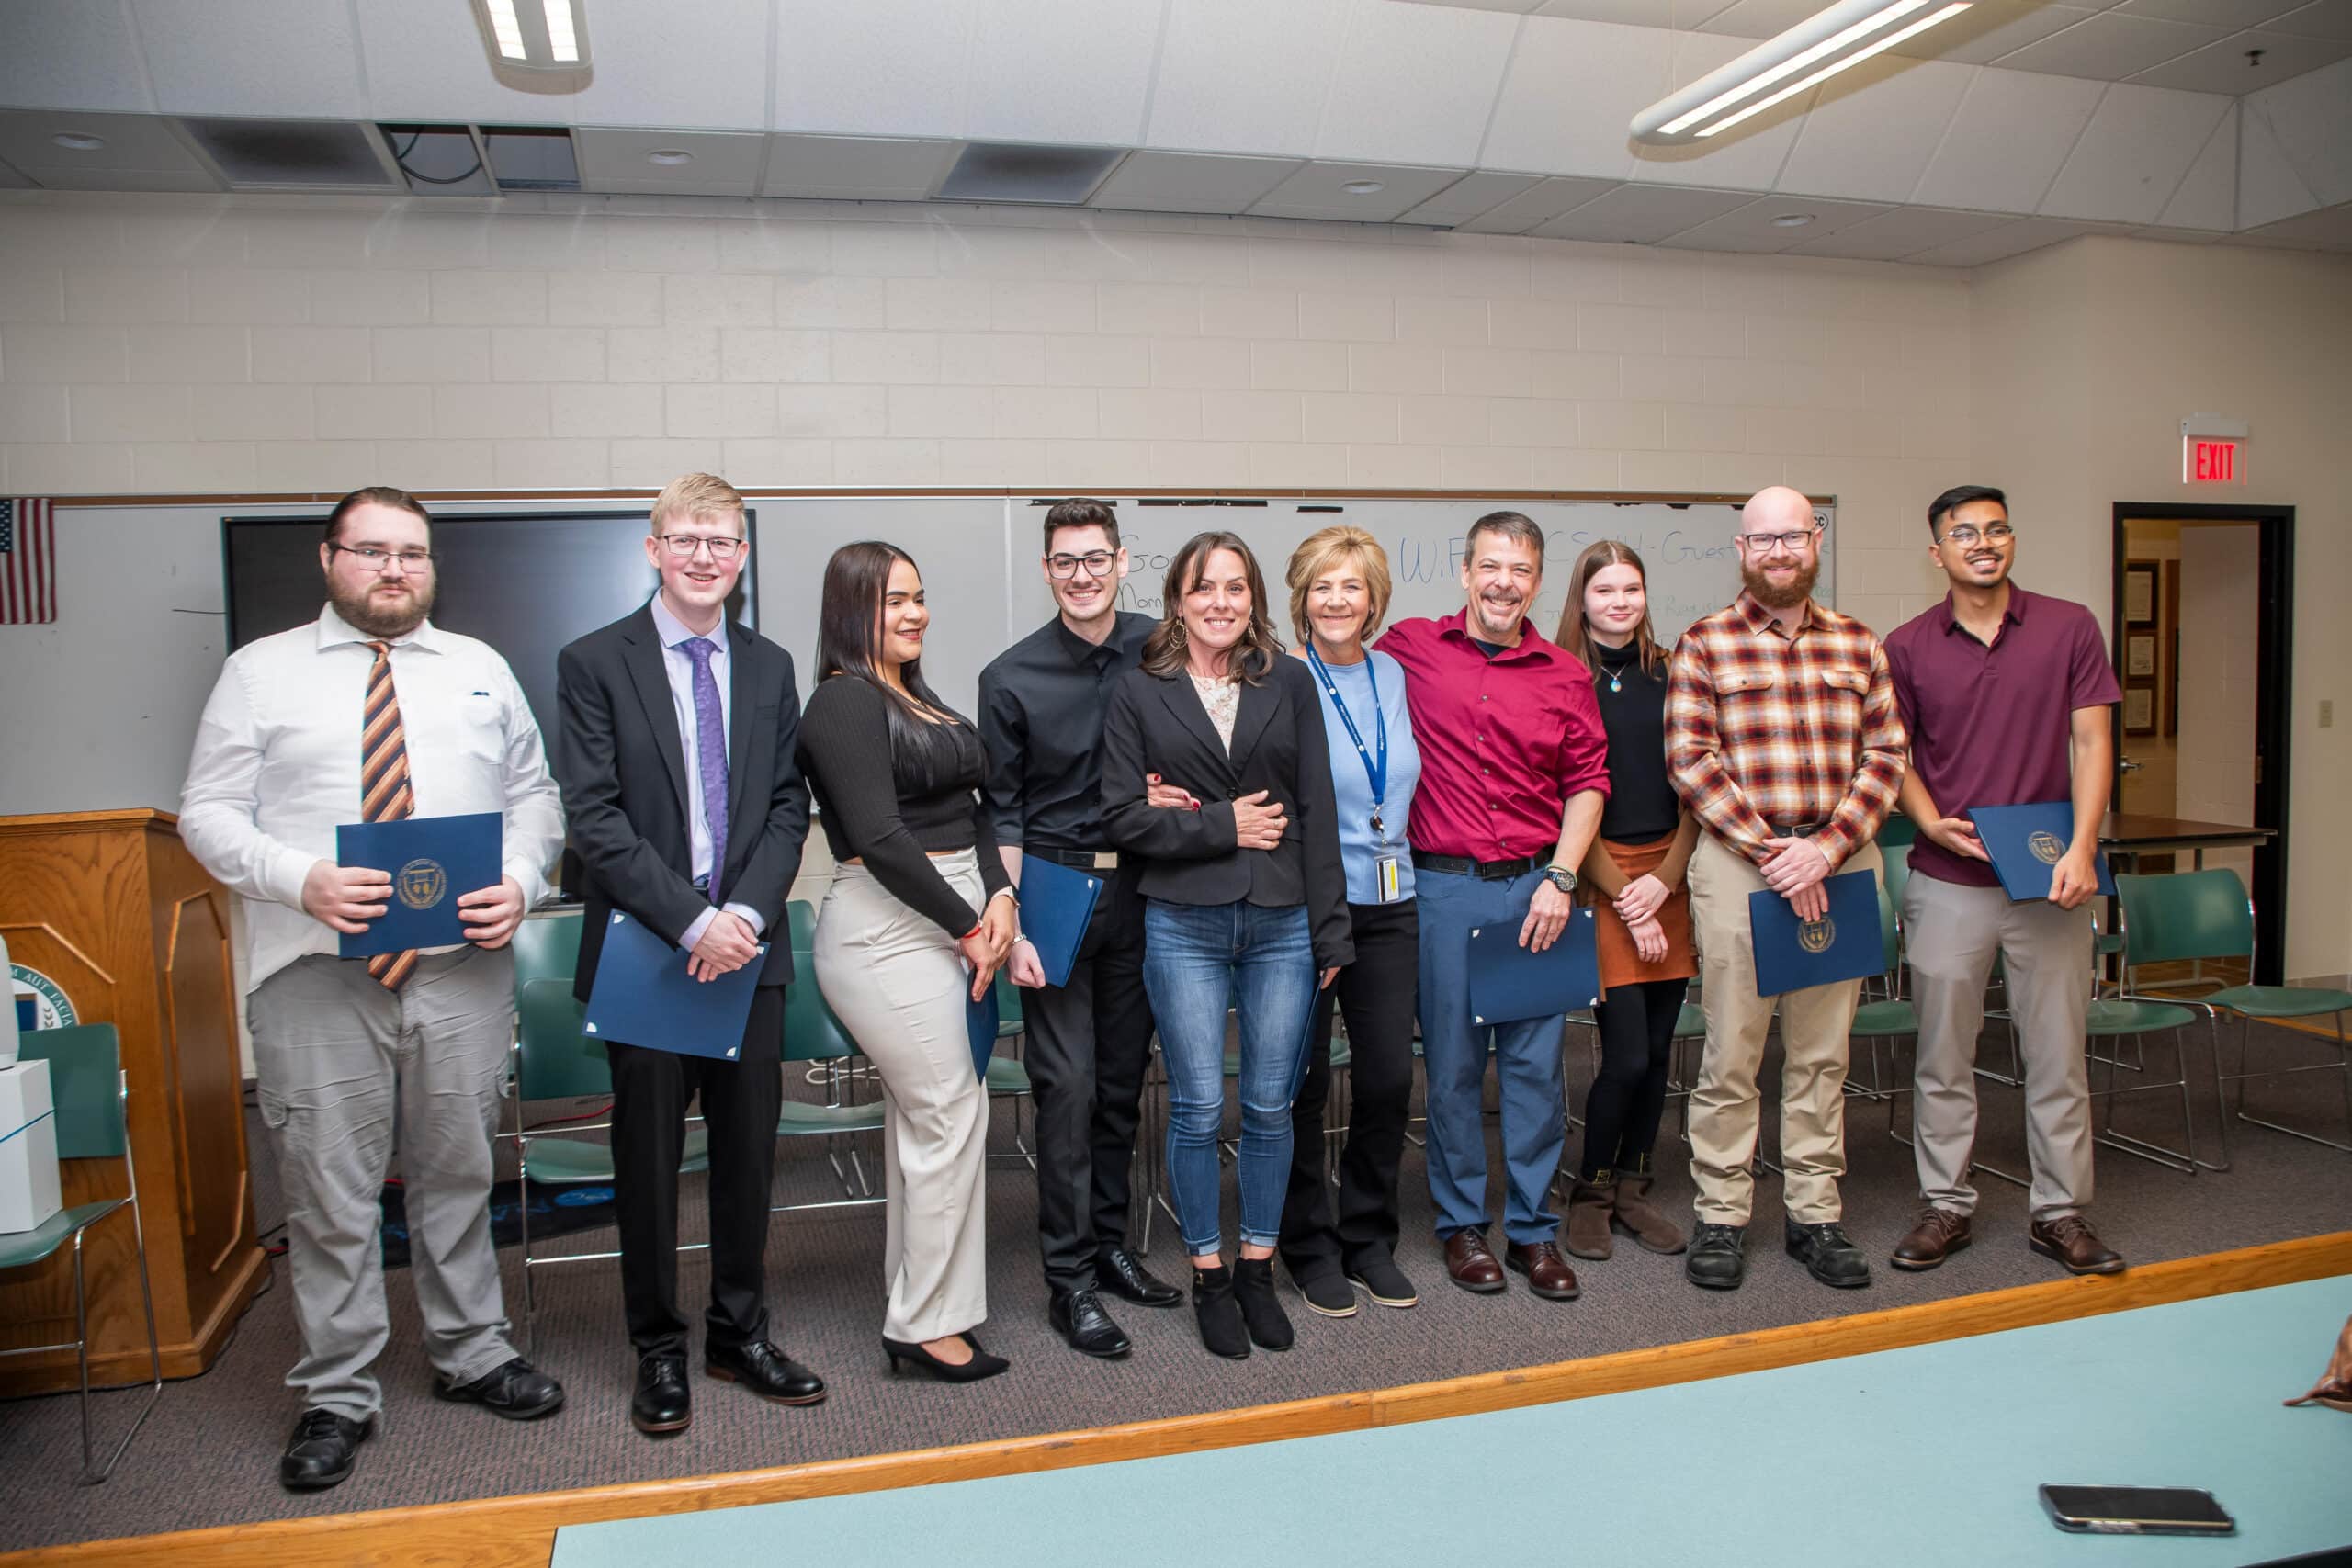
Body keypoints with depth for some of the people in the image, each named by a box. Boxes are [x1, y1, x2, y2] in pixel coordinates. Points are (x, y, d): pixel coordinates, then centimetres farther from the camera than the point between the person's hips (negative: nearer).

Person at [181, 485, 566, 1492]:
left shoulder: (481, 671, 12)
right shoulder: (259, 673, 5)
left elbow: (533, 797, 11)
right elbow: (208, 813, 1)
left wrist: (520, 882, -8)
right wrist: (301, 880, -16)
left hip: (463, 966, 2)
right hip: (315, 973, -2)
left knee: (459, 1173, 13)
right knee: (330, 1191, 4)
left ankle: (471, 1355, 30)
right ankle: (337, 1397, 20)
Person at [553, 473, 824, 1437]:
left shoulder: (770, 668, 10)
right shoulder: (595, 663, -2)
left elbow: (788, 806, 6)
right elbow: (595, 821, -9)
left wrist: (748, 911, -10)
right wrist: (692, 921, -17)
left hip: (749, 947, 3)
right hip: (645, 950, -3)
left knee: (750, 1148, 10)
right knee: (649, 1153, 7)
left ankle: (740, 1335, 27)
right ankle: (659, 1350, 24)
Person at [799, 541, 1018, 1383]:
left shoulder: (920, 699, 17)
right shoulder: (843, 703, -10)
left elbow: (972, 808, 14)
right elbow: (881, 838, -18)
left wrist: (999, 894, -3)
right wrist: (967, 925, -12)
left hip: (951, 921, 9)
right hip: (887, 929, -9)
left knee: (920, 1116, 12)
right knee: (953, 1115, -5)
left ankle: (912, 1314, 23)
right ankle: (930, 1323, 8)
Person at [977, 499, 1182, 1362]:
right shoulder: (1012, 677, -5)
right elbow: (1003, 812, -2)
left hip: (1138, 887, 3)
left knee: (1123, 1079, 12)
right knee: (1067, 1083, -3)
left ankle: (1110, 1244, 28)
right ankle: (1069, 1281, 7)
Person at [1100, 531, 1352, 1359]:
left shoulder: (1290, 682, 6)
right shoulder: (1140, 690, 2)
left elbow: (1316, 809, 3)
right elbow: (1121, 814, -3)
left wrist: (1329, 929, 0)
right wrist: (1221, 826, -11)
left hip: (1281, 924, 2)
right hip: (1184, 926, -1)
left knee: (1271, 1106, 8)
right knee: (1198, 1109, 3)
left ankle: (1257, 1269, 26)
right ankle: (1208, 1275, 21)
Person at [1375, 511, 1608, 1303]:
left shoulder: (1565, 675, 5)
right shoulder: (1410, 648, 1)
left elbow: (1588, 783, 6)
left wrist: (1560, 879, -3)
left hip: (1532, 887, 2)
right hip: (1443, 884, -1)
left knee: (1536, 1059, 5)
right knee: (1452, 1061, 6)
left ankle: (1532, 1227, 20)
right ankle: (1461, 1223, 22)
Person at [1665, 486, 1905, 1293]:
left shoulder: (1858, 644, 11)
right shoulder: (1704, 644, 1)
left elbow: (1884, 757, 5)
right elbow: (1689, 760, -7)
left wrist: (1825, 848, -10)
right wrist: (1772, 850, -13)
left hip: (1840, 862, 3)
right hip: (1737, 860, -3)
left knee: (1822, 1052, 10)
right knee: (1730, 1052, 2)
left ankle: (1815, 1213, 21)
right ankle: (1721, 1216, 13)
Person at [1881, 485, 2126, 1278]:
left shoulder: (2069, 628, 2)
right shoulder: (1907, 647, 3)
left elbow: (2092, 741, -1)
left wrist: (2081, 847, -11)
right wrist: (1932, 823, -10)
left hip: (2048, 881, 0)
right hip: (1947, 882, 0)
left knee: (2058, 1051, 7)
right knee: (1943, 1054, 7)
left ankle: (2060, 1212, 19)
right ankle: (1946, 1205, 18)